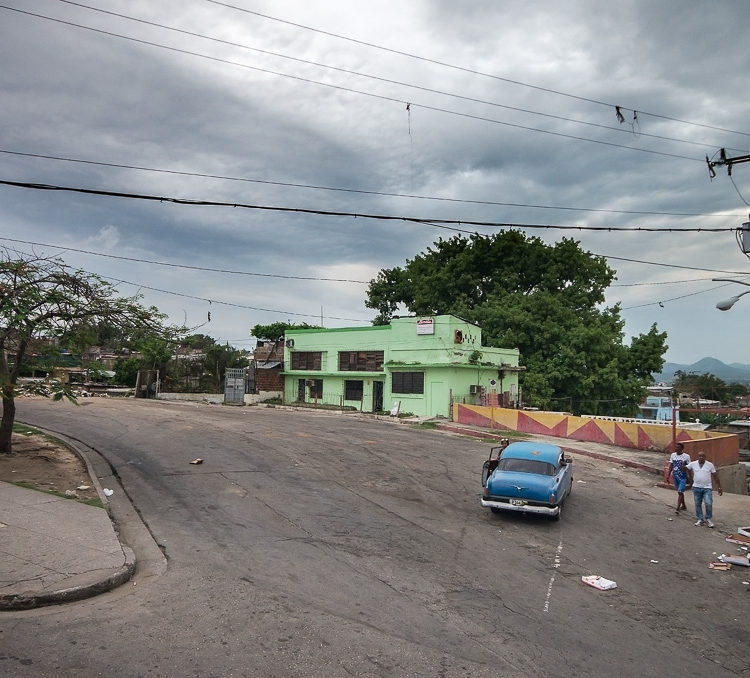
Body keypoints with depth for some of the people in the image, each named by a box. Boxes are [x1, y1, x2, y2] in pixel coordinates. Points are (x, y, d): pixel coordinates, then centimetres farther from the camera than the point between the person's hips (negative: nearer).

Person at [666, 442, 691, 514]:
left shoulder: (686, 456, -9)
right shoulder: (673, 455, 4)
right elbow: (671, 466, 9)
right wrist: (668, 475, 7)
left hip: (683, 477, -5)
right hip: (675, 476, 5)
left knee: (680, 492, -11)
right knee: (679, 492, 17)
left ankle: (677, 508, -12)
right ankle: (683, 505, 34)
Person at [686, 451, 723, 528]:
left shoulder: (710, 465, -4)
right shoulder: (693, 464, 0)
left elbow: (715, 477, 0)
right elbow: (688, 469, 21)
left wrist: (720, 488, 0)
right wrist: (691, 478, 23)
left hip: (707, 488, -2)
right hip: (696, 487, 2)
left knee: (708, 504, -11)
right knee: (698, 504, 8)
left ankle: (708, 519, 9)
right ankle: (700, 519, 20)